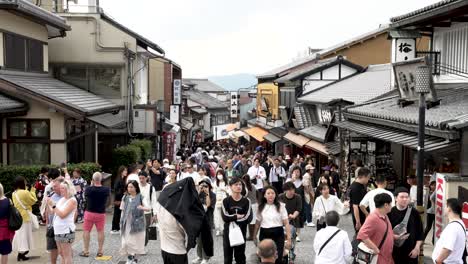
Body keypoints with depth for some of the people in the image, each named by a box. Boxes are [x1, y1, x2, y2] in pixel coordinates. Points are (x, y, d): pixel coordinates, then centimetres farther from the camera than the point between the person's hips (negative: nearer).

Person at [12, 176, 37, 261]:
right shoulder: (25, 193, -20)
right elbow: (33, 201, -10)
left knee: (19, 234, 15)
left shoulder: (14, 193, 5)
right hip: (25, 216, -7)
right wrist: (32, 192, 1)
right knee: (24, 234, 0)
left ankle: (20, 252, 21)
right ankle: (21, 254, 2)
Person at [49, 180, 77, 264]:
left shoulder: (72, 200, -11)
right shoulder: (62, 199, 13)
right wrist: (49, 204, 5)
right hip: (58, 231, 9)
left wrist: (53, 205, -18)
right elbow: (53, 212, 17)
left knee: (67, 255, -4)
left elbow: (62, 215, -19)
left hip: (66, 231, -8)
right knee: (61, 254, 13)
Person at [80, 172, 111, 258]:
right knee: (100, 231, 11)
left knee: (86, 231, 10)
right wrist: (100, 185, 4)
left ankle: (86, 251, 13)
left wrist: (91, 185, 4)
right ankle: (100, 251, 14)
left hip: (89, 213, -1)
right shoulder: (106, 190, -14)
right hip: (101, 213, 1)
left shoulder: (89, 189, -18)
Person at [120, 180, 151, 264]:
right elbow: (122, 210, 12)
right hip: (126, 223, 3)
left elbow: (149, 208, -14)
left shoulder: (140, 197, -5)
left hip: (136, 224, -3)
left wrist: (142, 208, -35)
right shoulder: (125, 198, 5)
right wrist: (122, 221, 8)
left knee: (135, 241, 2)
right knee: (126, 241, 2)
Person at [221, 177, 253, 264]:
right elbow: (225, 217, -17)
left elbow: (248, 218, -15)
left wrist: (232, 218, -14)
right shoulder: (226, 201, -3)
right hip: (228, 232, 0)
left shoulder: (246, 201, -2)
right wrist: (239, 216, -14)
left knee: (240, 257, 9)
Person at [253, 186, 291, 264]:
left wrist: (289, 238, -9)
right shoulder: (261, 207, 4)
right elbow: (258, 223, 12)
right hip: (264, 234, 2)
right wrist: (254, 236, 13)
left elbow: (286, 223, -4)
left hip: (278, 234, -2)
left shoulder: (280, 206, -3)